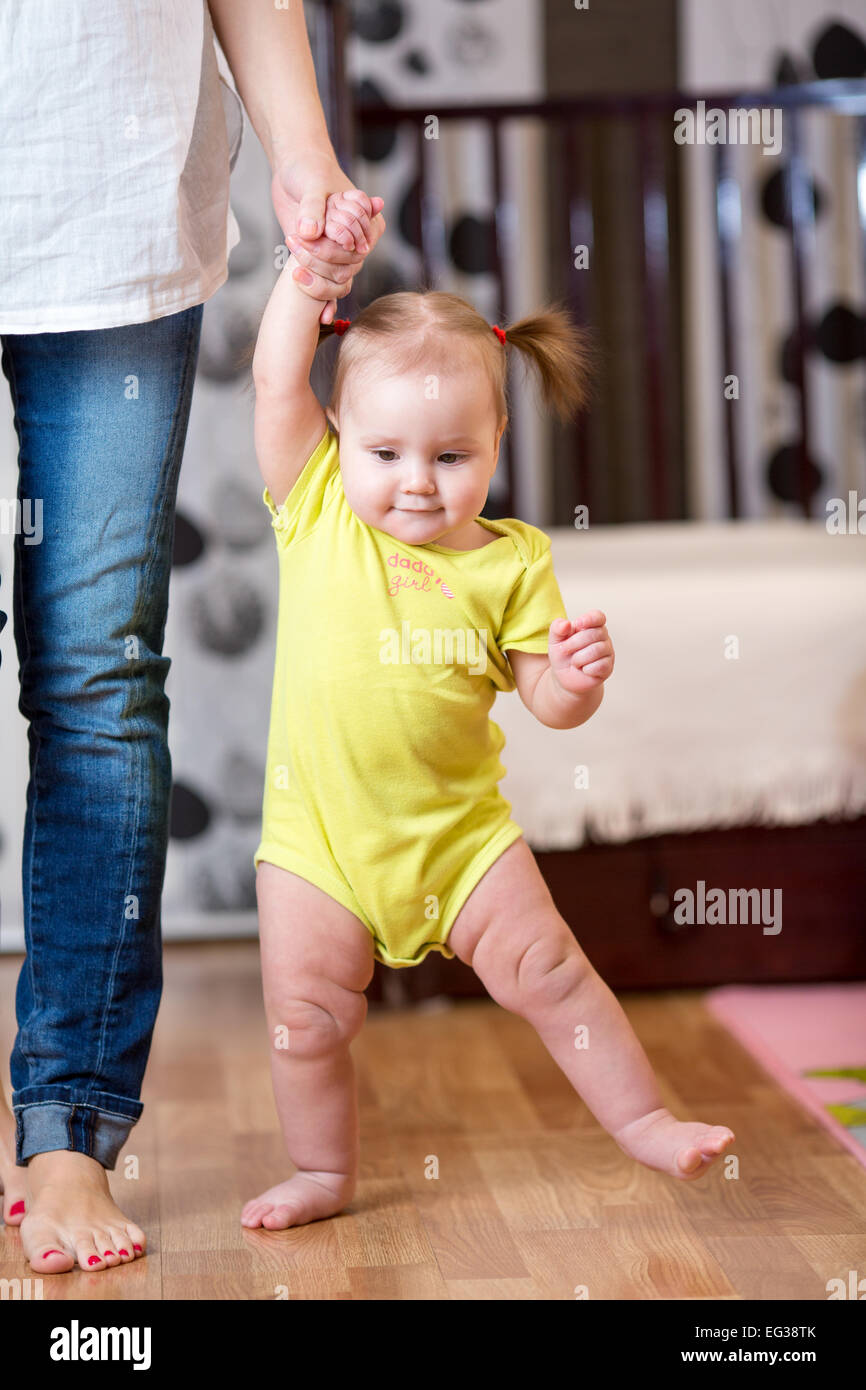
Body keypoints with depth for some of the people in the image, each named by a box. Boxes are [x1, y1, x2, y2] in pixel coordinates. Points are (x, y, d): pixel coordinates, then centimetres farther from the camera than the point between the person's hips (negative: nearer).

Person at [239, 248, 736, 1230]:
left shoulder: (512, 560, -4)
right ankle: (323, 1173, 23)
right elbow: (277, 380, -11)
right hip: (318, 832, 0)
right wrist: (308, 268, -10)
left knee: (546, 972, 1)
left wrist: (578, 680, -23)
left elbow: (544, 702, -1)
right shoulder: (317, 513, -4)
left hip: (458, 827, 0)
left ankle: (642, 1120, 18)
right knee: (306, 1014, 2)